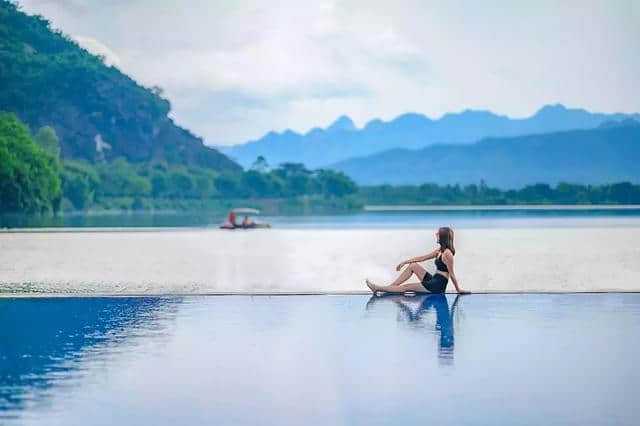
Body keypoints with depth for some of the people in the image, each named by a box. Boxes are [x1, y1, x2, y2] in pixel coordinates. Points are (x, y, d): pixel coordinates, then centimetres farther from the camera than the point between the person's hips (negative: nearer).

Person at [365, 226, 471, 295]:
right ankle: (391, 286, 4)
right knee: (413, 265, 7)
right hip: (432, 281, 9)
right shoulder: (439, 251, 13)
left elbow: (451, 274, -15)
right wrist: (404, 262, 15)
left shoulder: (447, 253, -16)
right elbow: (422, 258, 17)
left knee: (406, 287, -4)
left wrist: (458, 289, -9)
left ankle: (377, 288, 1)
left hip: (437, 286, -9)